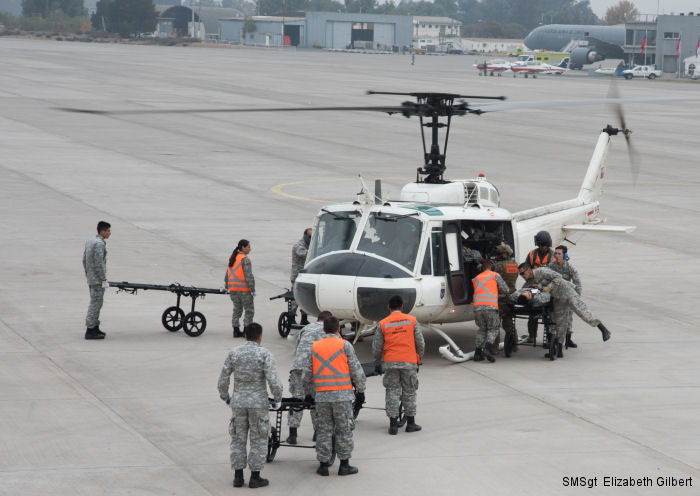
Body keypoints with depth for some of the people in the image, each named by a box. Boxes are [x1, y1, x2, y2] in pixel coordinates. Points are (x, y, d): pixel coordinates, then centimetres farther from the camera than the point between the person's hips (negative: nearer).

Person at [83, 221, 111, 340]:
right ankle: (90, 331, -6)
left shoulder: (89, 241, 12)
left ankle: (95, 328, 22)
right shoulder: (99, 244, -17)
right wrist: (104, 280, -18)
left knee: (96, 303, 16)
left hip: (91, 278, 10)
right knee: (95, 303, -6)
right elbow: (98, 263, -23)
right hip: (98, 279, -10)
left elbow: (84, 260, 17)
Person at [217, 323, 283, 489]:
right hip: (258, 403, -3)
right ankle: (255, 478, 6)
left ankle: (238, 477, 11)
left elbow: (223, 379, 1)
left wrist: (225, 397, 17)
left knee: (238, 439, 11)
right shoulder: (265, 354, -10)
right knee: (258, 440, 6)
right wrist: (278, 399, -1)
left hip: (238, 402, 3)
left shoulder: (234, 353, -1)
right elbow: (273, 380, -17)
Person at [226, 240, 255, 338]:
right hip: (244, 289, -8)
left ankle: (236, 330, 15)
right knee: (249, 310, 3)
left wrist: (227, 287, 24)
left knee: (237, 309, 16)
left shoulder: (232, 258, 10)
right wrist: (253, 289, -15)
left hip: (233, 289, 8)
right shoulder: (245, 259, -14)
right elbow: (249, 276, -19)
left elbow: (227, 274, 16)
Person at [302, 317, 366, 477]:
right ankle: (344, 465, 5)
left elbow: (307, 374, 12)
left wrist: (309, 393, 25)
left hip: (322, 396, 3)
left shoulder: (315, 347, 8)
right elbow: (356, 370, -2)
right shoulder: (344, 345, -2)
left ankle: (323, 465, 9)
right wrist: (360, 390, 8)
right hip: (342, 394, -3)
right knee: (344, 430, 4)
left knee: (323, 430, 8)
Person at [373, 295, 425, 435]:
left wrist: (377, 364, 14)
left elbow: (376, 348, 2)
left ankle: (393, 424, 1)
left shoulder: (383, 324, 0)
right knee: (409, 392, 10)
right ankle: (410, 423, 14)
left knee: (392, 392, 4)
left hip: (390, 363, 0)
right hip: (409, 363, 0)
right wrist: (419, 359, 16)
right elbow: (420, 343, 3)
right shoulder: (412, 321, 1)